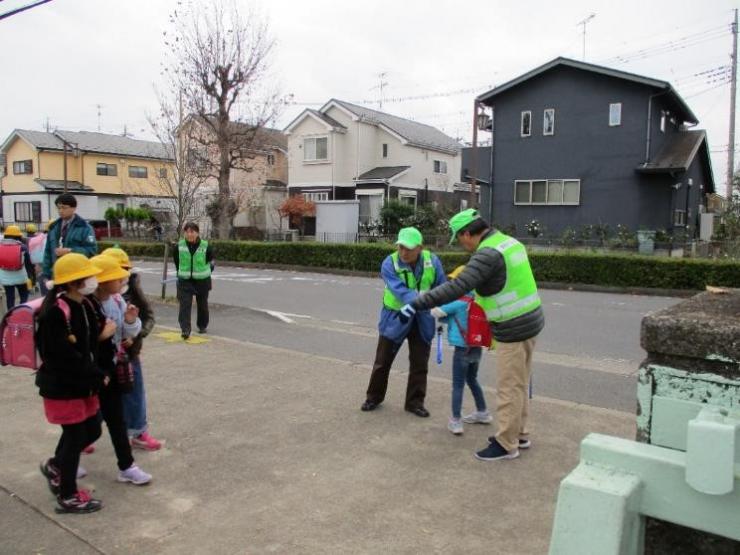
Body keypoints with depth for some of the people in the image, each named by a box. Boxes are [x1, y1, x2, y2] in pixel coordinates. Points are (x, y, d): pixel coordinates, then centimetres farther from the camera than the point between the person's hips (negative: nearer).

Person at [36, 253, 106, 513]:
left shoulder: (84, 305, 4)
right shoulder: (55, 311, -23)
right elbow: (64, 355, -24)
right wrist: (97, 376, -17)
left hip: (83, 383, 9)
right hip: (62, 386, -8)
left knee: (92, 430, 17)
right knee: (75, 436, 3)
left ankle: (55, 466, 43)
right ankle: (68, 497, 21)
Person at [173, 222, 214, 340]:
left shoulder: (205, 247, -10)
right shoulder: (179, 247, -5)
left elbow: (211, 262, 5)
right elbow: (176, 262, 13)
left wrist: (205, 273, 7)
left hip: (202, 281, 0)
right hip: (185, 281, 0)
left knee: (202, 305, 14)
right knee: (185, 305, -13)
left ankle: (202, 325, 36)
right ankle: (185, 330, -15)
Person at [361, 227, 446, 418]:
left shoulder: (432, 261, -14)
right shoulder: (389, 264, -23)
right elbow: (401, 292, -36)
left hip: (422, 319, 2)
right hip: (395, 317, -2)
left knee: (419, 363, 9)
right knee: (383, 360, 10)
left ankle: (415, 402, 24)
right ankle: (374, 397, 29)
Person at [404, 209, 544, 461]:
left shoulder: (487, 254, -20)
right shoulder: (509, 241, 10)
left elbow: (456, 288, -31)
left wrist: (417, 304, -29)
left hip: (514, 328, -10)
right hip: (529, 320, 10)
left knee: (509, 388, 1)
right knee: (518, 384, 19)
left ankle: (506, 444, 12)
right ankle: (519, 433, 31)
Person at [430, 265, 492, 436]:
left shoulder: (458, 303, -16)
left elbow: (435, 312, -9)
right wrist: (444, 318, 8)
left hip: (462, 349, -7)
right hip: (477, 348, 7)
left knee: (458, 385, 1)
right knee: (472, 380, 24)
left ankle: (455, 421, 5)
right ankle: (483, 413, 35)